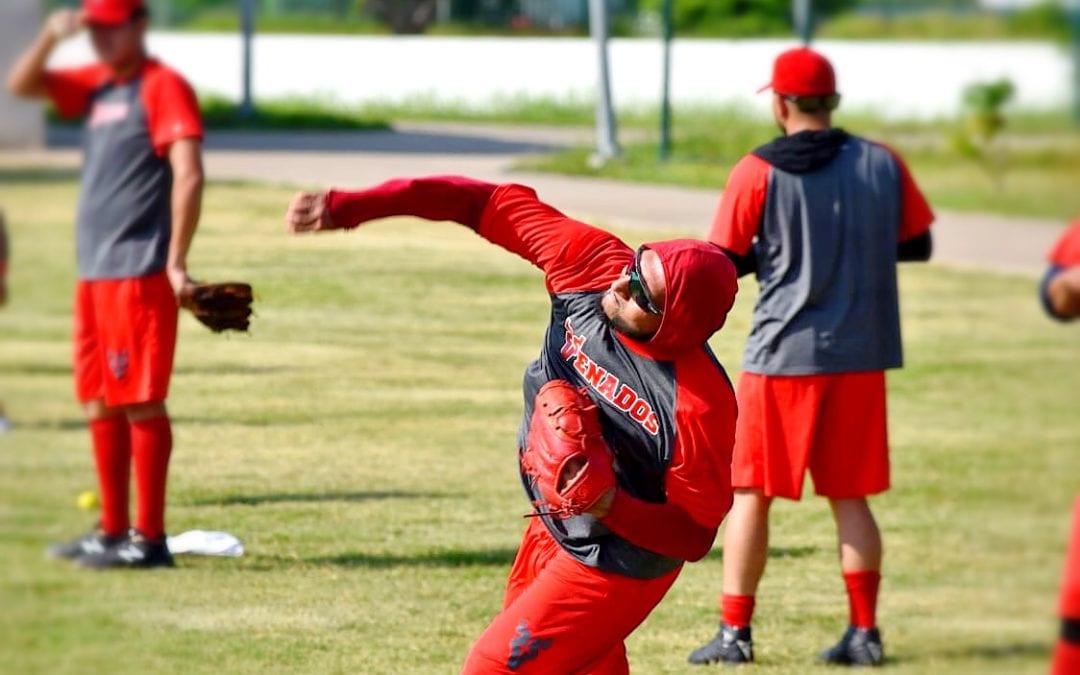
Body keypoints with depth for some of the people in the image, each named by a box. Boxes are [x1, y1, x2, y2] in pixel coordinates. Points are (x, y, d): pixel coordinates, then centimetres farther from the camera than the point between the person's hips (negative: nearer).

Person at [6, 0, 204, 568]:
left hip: (139, 274, -8)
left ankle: (149, 538, -6)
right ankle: (112, 531, 19)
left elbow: (188, 175, -17)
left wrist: (176, 264, -22)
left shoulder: (162, 87, -8)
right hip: (93, 273, 8)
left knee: (140, 402, -7)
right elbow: (22, 84, 18)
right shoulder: (95, 85, 16)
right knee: (100, 404, 12)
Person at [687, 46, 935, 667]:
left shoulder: (757, 173, -9)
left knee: (753, 493, 5)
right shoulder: (883, 166, 1)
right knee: (850, 496, 11)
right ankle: (864, 633, 9)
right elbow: (918, 245, 11)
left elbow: (722, 264, -7)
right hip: (861, 357, 3)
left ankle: (735, 632, 4)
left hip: (782, 356, -3)